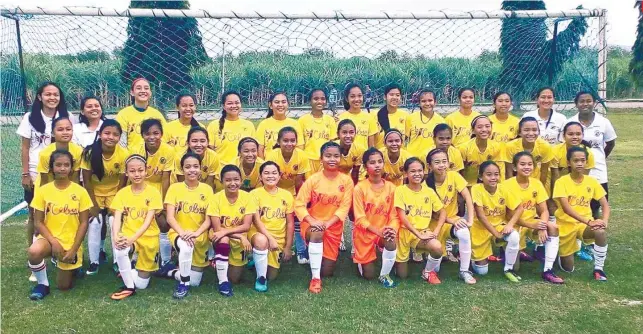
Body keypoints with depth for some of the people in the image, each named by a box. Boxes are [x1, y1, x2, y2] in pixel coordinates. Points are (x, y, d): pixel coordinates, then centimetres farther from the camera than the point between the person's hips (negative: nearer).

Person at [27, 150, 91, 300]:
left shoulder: (80, 191, -8)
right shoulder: (43, 190, -6)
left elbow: (83, 223, -6)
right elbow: (38, 222, -4)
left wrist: (73, 249, -12)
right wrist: (54, 242, -18)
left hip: (71, 242, 0)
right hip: (49, 238, 0)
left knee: (64, 285, 2)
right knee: (34, 252, -35)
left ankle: (71, 265, 36)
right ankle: (43, 284, -7)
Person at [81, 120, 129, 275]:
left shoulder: (124, 154, -23)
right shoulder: (90, 152, -24)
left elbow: (122, 182, -13)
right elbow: (86, 181, -16)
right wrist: (93, 205, -14)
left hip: (114, 193, 0)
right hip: (94, 192, 0)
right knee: (94, 223, -12)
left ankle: (118, 261, 5)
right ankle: (94, 261, 4)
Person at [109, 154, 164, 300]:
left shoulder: (153, 192, -10)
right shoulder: (122, 193, -1)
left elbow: (148, 221, -16)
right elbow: (117, 218, -9)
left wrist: (132, 239, -30)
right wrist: (116, 237, -30)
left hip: (148, 238, -1)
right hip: (128, 236, 2)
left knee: (142, 284, 1)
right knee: (120, 250, -36)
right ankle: (129, 286, -13)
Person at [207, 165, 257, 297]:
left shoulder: (248, 197, -13)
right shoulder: (216, 198, -15)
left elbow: (246, 226, -18)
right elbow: (217, 228, -18)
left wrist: (225, 231, -32)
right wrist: (241, 237, -26)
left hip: (240, 240, 1)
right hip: (222, 239, -1)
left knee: (235, 279, -2)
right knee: (223, 240, -37)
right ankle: (223, 281, -22)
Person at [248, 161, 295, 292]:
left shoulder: (287, 195, -1)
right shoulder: (255, 194, -9)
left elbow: (290, 223, 1)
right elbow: (256, 220, -15)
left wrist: (288, 247, -1)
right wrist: (270, 238, -26)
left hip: (279, 239, 3)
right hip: (259, 233, -3)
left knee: (272, 276, 2)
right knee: (261, 240, -40)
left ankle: (260, 263, 37)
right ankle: (261, 278, -19)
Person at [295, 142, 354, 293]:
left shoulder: (346, 180, -5)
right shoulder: (313, 179, -9)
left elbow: (344, 207, -9)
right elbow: (299, 204, -11)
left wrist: (327, 224, -22)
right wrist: (312, 221, -27)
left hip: (333, 227, 2)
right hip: (312, 223, -1)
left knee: (327, 271, 0)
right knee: (317, 233, -39)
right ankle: (315, 278, -24)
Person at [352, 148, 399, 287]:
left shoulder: (391, 187, -4)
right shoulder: (360, 188, -15)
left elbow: (394, 215, -3)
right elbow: (360, 219, -16)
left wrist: (392, 229, -24)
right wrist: (378, 231, -28)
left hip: (385, 231, 2)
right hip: (365, 232, -2)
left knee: (392, 243, -33)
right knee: (368, 275, 2)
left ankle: (384, 275, -6)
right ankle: (359, 257, 37)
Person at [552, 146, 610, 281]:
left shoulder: (592, 181, -2)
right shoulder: (562, 182, -15)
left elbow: (605, 205, -2)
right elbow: (566, 208, -24)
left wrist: (604, 221, -23)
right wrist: (589, 222, -34)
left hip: (584, 224, 3)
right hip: (566, 225, -2)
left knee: (601, 232, -33)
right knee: (568, 268, 0)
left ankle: (598, 268, -12)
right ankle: (562, 252, 35)